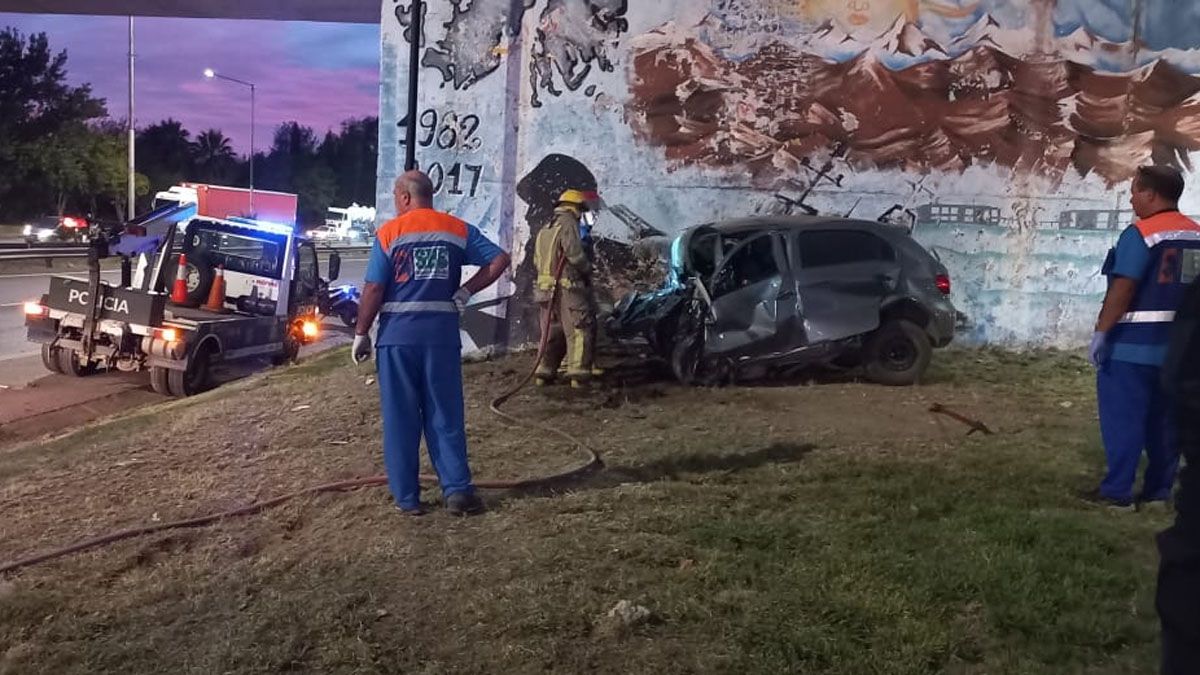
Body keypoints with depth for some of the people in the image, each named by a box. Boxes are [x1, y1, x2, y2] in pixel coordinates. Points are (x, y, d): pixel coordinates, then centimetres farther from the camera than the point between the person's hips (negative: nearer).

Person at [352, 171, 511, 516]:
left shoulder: (389, 232, -3)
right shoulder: (458, 229, 6)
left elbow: (374, 289, -7)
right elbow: (500, 260, 1)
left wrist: (361, 334, 1)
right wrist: (465, 292, 3)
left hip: (397, 334, -2)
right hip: (442, 333, 2)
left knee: (400, 419, 7)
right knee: (445, 416, 10)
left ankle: (406, 497, 11)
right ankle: (457, 490, 5)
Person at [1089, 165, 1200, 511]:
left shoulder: (1141, 234, -14)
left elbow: (1123, 289, -19)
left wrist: (1100, 332, -15)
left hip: (1134, 344, -7)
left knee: (1123, 419, 0)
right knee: (1164, 421, 13)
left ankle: (1117, 492, 3)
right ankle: (1158, 491, 19)